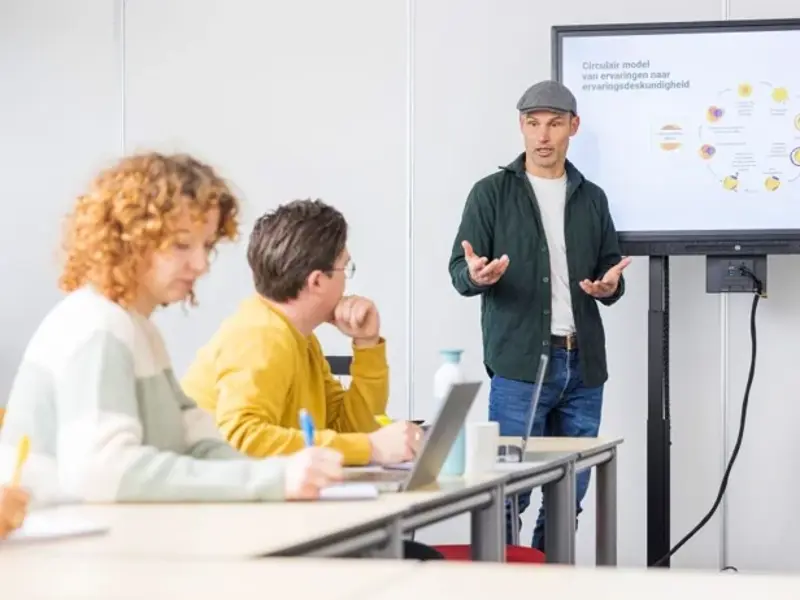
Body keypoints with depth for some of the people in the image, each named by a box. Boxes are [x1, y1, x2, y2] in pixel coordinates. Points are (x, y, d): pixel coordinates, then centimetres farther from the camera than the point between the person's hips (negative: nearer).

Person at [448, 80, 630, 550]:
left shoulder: (592, 198, 14)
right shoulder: (492, 193, 3)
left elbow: (611, 267, 17)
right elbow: (459, 270, -1)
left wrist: (610, 286, -7)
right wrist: (476, 275, -26)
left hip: (583, 364, 4)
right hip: (519, 365, -4)